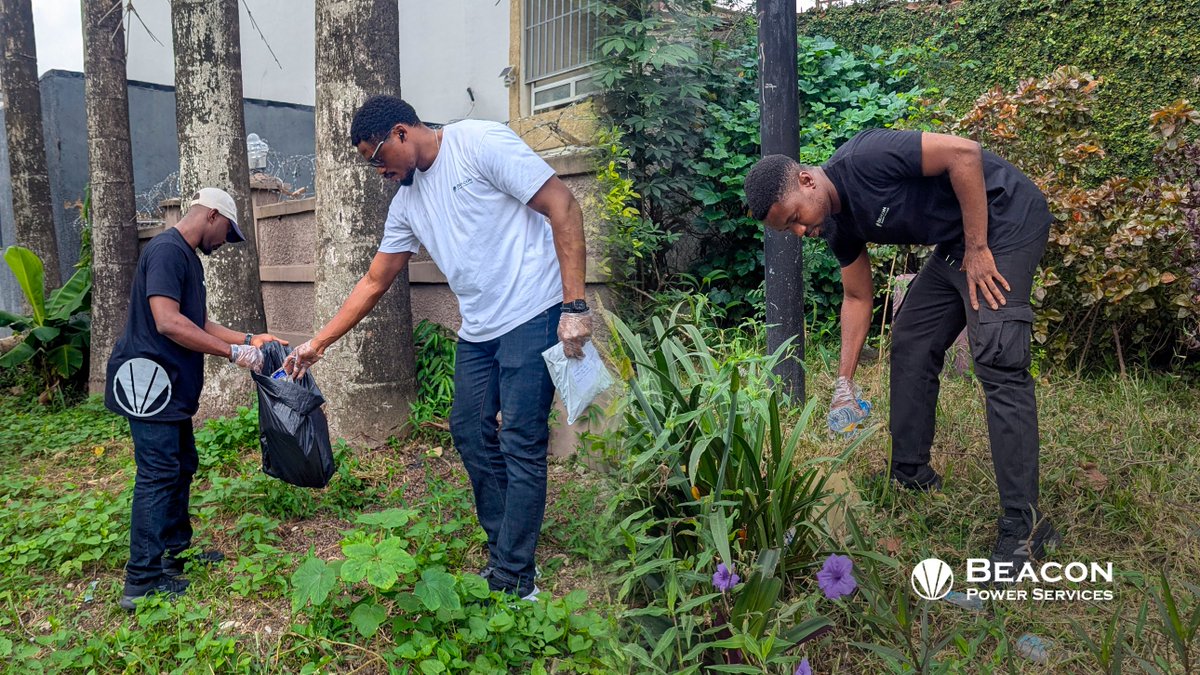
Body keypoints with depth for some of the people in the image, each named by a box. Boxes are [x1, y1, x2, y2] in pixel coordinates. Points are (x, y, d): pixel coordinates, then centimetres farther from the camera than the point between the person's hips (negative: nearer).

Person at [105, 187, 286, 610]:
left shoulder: (189, 257, 16)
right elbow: (168, 322, -26)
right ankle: (142, 582, -2)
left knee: (181, 465, 17)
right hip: (148, 382, -11)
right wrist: (233, 353, -22)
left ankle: (176, 552, 30)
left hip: (172, 386, 11)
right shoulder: (167, 250, -16)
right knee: (158, 473, -8)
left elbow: (200, 325, 20)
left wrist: (249, 339, 12)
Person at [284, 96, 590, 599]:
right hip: (477, 329, 8)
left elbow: (562, 206, -14)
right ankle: (503, 553, 24)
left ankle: (513, 582, 5)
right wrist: (316, 344, 18)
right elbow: (373, 283, 20)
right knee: (471, 434, 9)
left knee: (521, 445, -5)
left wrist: (575, 305, -19)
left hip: (533, 315, -8)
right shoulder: (407, 202, 14)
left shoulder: (480, 143, -9)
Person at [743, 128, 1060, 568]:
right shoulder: (838, 226, 2)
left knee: (997, 358, -18)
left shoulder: (863, 160, -24)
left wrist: (977, 248, -21)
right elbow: (857, 297, 11)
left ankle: (1024, 526, -15)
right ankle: (911, 479, 20)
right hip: (954, 243, 9)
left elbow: (964, 152, -25)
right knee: (910, 345, 8)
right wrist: (844, 382, 7)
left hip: (1006, 217, -9)